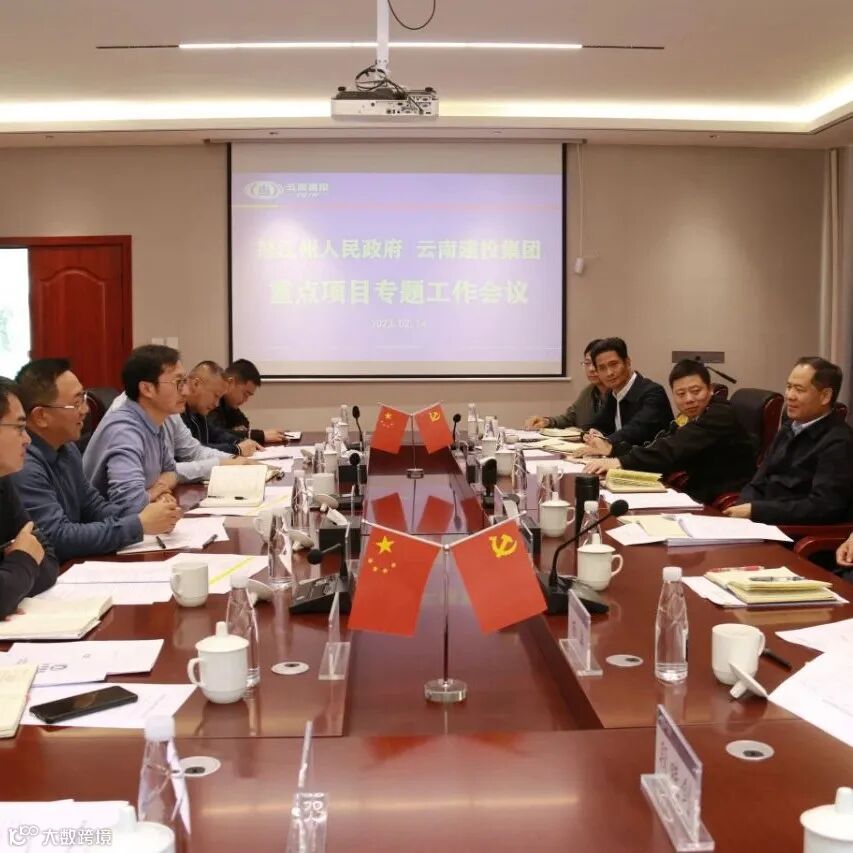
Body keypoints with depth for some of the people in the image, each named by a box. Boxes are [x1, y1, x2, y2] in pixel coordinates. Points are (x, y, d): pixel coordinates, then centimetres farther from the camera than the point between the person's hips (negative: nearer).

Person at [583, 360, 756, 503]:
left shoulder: (720, 416, -16)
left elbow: (674, 450, -27)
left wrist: (621, 462, -35)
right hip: (701, 499, 7)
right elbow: (658, 446, -1)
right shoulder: (686, 420, 8)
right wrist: (612, 449, -14)